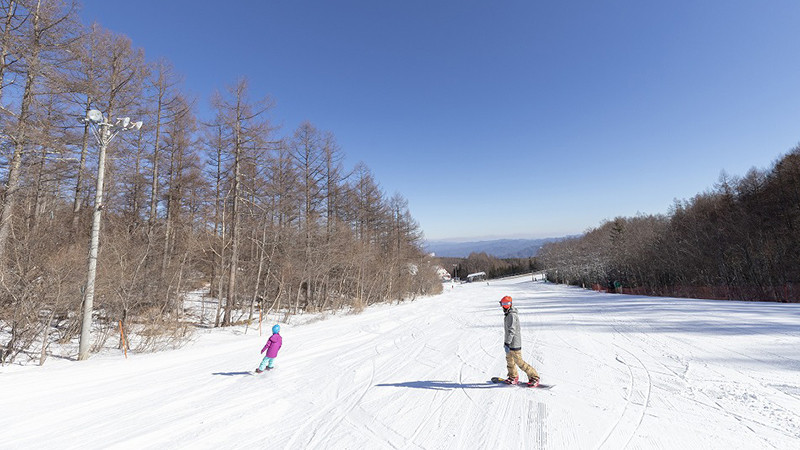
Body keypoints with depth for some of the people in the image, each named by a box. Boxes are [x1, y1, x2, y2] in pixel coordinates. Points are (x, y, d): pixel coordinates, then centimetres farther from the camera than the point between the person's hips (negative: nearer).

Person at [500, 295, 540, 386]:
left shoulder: (512, 315, -22)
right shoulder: (509, 314, 10)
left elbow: (512, 330, -28)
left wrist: (507, 343, -31)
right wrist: (506, 341, 27)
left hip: (514, 344, -10)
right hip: (510, 342, 10)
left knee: (519, 362, -2)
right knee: (509, 359, 20)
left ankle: (534, 377, 10)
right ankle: (513, 377, 35)